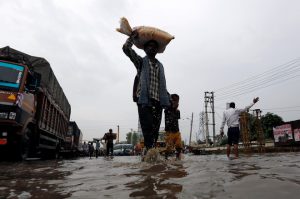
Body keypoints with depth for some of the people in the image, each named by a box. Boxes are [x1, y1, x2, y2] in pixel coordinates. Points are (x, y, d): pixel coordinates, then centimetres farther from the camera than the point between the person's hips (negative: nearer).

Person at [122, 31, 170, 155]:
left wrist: (168, 99, 14)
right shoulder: (141, 61, 12)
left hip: (158, 101, 4)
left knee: (155, 130, -1)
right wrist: (133, 36, 12)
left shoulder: (160, 65, 25)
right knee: (147, 128, -13)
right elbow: (126, 48, 0)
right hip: (144, 100, -4)